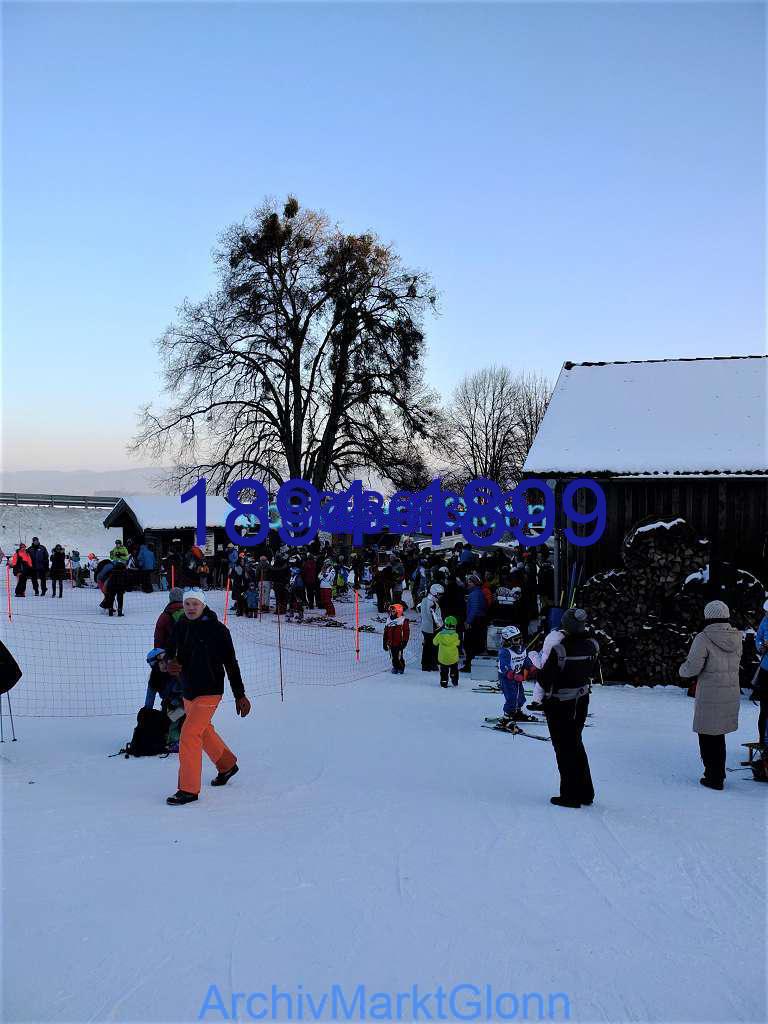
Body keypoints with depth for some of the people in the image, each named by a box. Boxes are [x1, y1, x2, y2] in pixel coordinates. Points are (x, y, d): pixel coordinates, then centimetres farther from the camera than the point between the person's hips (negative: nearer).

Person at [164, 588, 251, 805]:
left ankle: (189, 789, -6)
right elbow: (170, 652, 12)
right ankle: (227, 765, 47)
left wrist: (240, 695, -8)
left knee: (189, 735, -15)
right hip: (188, 692, 7)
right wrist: (169, 663, -13)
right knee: (204, 731, 23)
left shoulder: (217, 630, -14)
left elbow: (231, 664, -10)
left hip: (209, 692, -7)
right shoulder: (180, 627, 1)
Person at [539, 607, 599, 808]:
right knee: (576, 744, 21)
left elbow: (546, 677, -18)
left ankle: (571, 795, 13)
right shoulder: (592, 646, -8)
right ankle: (585, 792, 28)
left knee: (564, 748, 8)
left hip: (558, 705, -6)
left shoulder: (559, 649, -26)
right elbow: (592, 672, 5)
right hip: (581, 703, 6)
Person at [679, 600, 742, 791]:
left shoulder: (703, 639, -16)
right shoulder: (736, 637, 4)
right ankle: (718, 774, 33)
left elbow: (692, 668, -19)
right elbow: (735, 664, 11)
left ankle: (714, 778, 11)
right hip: (732, 694, 6)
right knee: (719, 735, 21)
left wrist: (682, 669, 4)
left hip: (710, 696, -6)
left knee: (708, 736, 7)